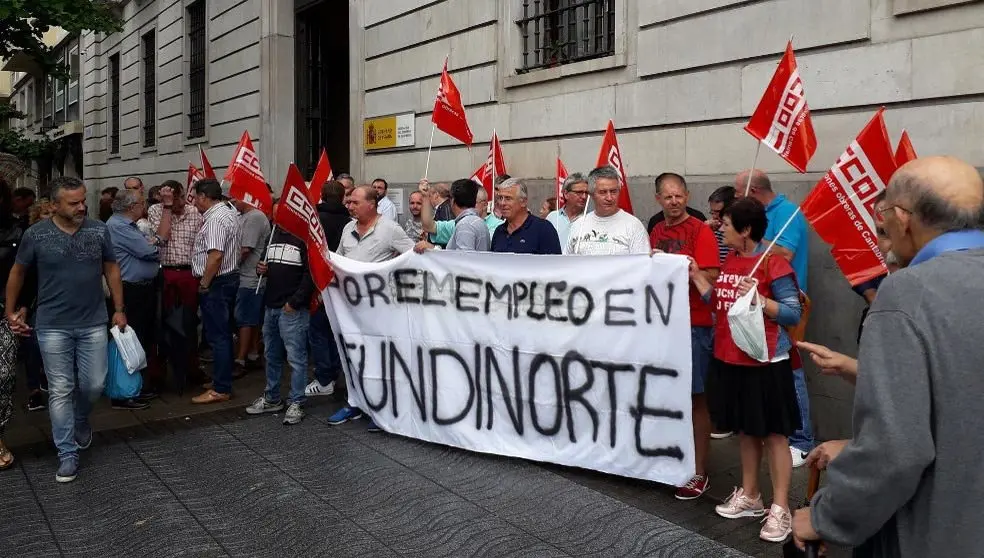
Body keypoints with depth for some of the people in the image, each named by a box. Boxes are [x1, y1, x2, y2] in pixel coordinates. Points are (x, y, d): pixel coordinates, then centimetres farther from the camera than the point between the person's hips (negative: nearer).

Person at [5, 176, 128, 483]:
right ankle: (67, 453, 15)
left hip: (93, 323, 2)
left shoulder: (99, 230, -3)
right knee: (60, 391, 4)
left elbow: (111, 269, 7)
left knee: (94, 384, 6)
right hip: (53, 326, -1)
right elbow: (17, 272, 7)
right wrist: (10, 310, 11)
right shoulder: (35, 235, -7)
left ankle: (80, 420, 39)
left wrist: (119, 309, 6)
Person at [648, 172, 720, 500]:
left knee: (695, 398, 1)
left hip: (693, 325, -6)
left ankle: (699, 472, 11)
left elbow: (710, 278, -14)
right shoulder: (656, 231, 11)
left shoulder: (700, 231, -7)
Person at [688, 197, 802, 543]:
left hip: (765, 362, -8)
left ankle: (780, 509, 12)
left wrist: (760, 299, -27)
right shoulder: (730, 261, 10)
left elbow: (793, 314, -14)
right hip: (729, 359, 8)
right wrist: (697, 277, 8)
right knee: (745, 430, 18)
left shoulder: (773, 263, -14)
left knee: (774, 434, 3)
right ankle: (749, 496, 31)